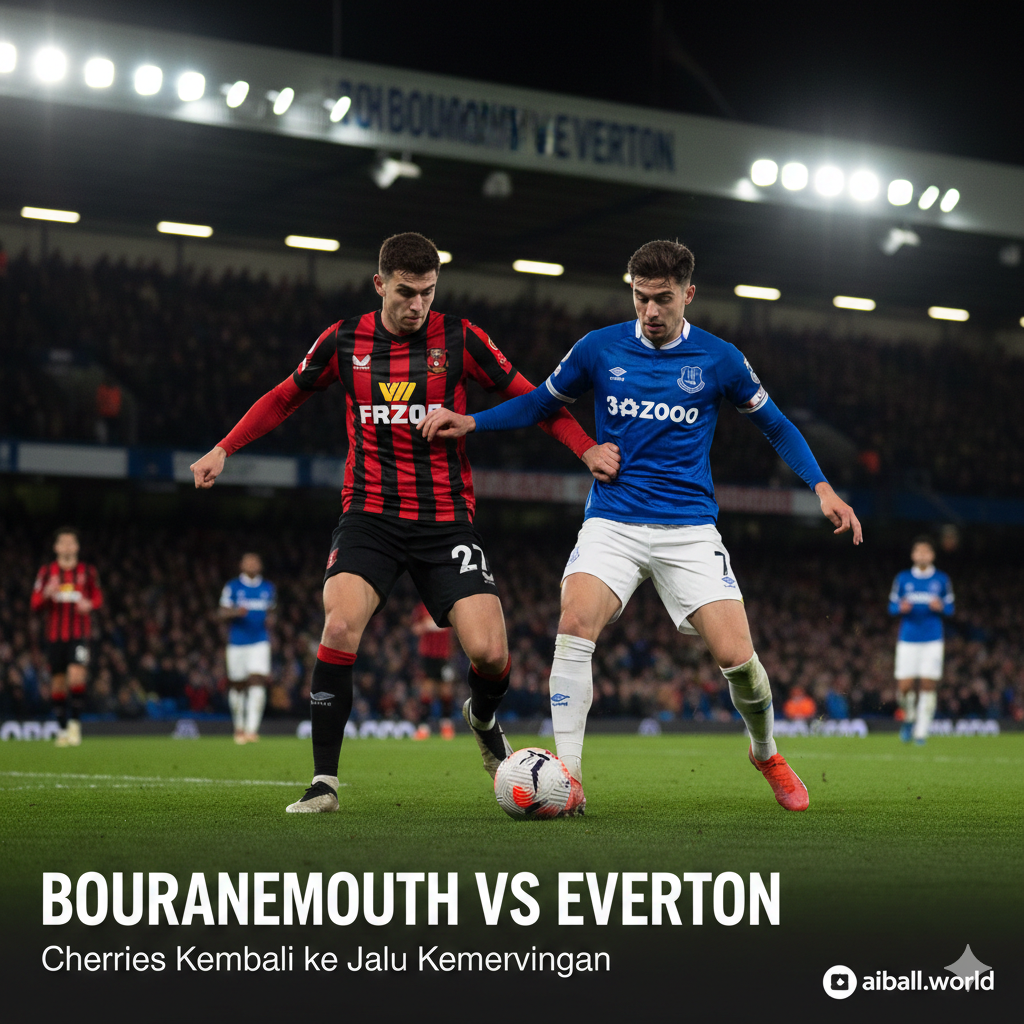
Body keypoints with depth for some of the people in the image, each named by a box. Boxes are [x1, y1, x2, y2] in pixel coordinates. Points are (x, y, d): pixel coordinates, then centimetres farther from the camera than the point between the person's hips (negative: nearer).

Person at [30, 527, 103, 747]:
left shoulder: (88, 572, 7)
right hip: (55, 635, 1)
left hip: (80, 634, -1)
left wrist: (90, 604, -9)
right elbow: (35, 604, 3)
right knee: (58, 681, 4)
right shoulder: (46, 572, 6)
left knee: (76, 675, -21)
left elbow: (98, 598, 15)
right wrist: (47, 593, -18)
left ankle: (75, 722, -8)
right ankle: (62, 729, 17)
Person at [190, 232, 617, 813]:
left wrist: (585, 447, -8)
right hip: (370, 514, 0)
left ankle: (484, 720, 26)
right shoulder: (344, 342, 3)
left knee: (488, 651, -12)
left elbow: (528, 396, 6)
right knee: (340, 627, -24)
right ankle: (324, 782, -13)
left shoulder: (460, 339, -1)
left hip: (447, 518, 0)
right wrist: (225, 449, 13)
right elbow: (286, 398, 19)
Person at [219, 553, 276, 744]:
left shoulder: (268, 588, 11)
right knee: (237, 686, 6)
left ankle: (252, 729, -21)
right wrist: (235, 612, -21)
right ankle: (239, 726, 26)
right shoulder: (232, 587, 2)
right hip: (236, 643, -1)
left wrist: (270, 619, 1)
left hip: (260, 643, 1)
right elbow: (222, 613, 0)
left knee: (257, 681, -15)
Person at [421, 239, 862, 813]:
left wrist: (822, 487, 1)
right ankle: (568, 777, -20)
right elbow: (542, 403, 17)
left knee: (736, 656, -11)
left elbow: (775, 425, 13)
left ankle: (767, 754, 21)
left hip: (690, 528, 0)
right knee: (575, 624, -26)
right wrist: (470, 422, 3)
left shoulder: (719, 360, 1)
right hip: (612, 522, 0)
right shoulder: (600, 349, 2)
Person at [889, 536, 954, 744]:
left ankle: (921, 732, 2)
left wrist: (940, 607, -11)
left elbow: (950, 608, 11)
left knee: (928, 686, -6)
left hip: (933, 640, 0)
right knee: (904, 687, -7)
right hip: (908, 639, 0)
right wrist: (901, 608, -13)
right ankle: (910, 717, 23)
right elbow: (892, 606, 9)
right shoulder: (903, 578, 6)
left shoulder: (941, 580, 6)